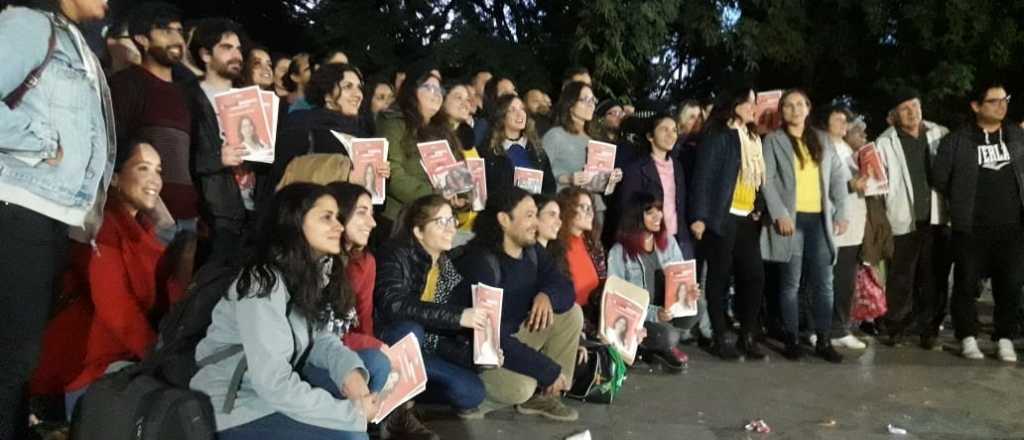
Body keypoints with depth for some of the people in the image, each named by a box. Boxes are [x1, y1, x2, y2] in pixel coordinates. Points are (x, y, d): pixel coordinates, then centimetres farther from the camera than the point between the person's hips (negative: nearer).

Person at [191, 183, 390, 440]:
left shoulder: (318, 271, 3)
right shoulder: (264, 283, -26)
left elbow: (322, 338, 0)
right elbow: (274, 385, -31)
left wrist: (350, 370, -22)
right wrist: (352, 413, -24)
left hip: (281, 387, 9)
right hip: (235, 408, -9)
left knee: (375, 363, -2)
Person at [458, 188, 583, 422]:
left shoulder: (532, 250, -2)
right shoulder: (480, 262, -27)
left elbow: (564, 286, -2)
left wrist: (547, 295, -29)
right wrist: (549, 371, -26)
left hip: (513, 335, 8)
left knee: (571, 313, -5)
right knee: (522, 387, -32)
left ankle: (544, 395, 0)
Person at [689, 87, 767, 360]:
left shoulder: (752, 137, 15)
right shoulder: (718, 136, -8)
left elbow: (757, 177, 17)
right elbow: (703, 177, -12)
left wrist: (758, 209, 9)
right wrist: (699, 216, -17)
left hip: (747, 219, 7)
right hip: (722, 218, -7)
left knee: (755, 276, 4)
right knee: (720, 278, 2)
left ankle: (747, 336, 17)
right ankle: (719, 338, 12)